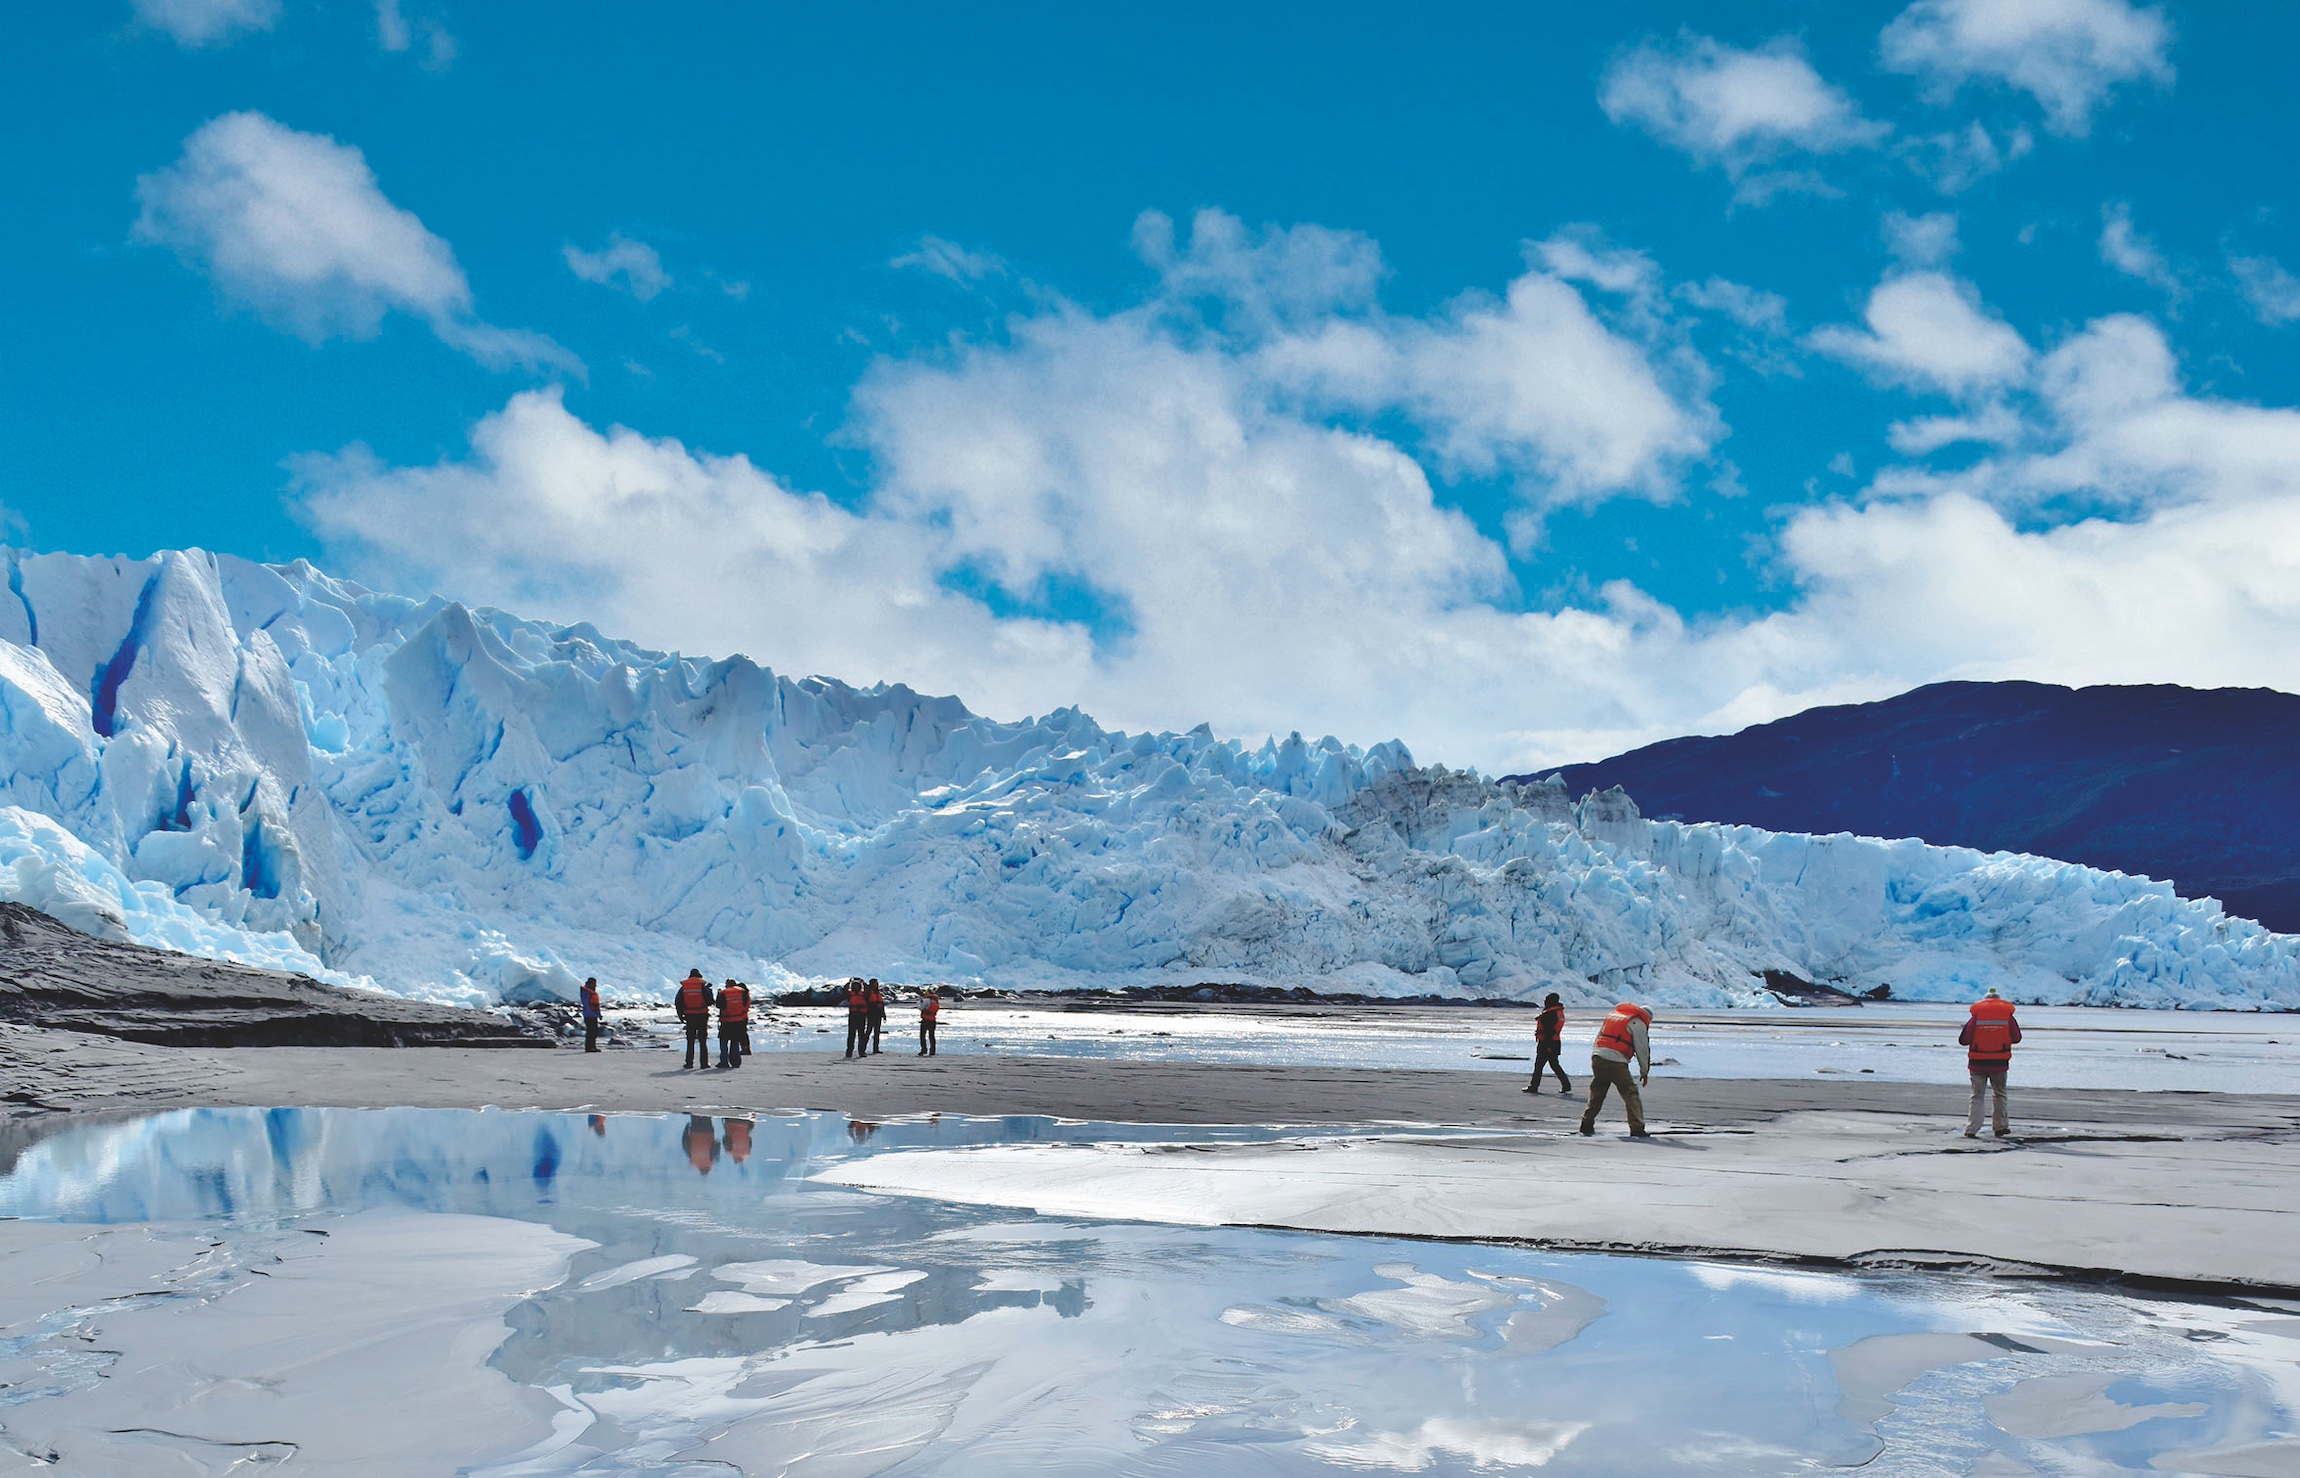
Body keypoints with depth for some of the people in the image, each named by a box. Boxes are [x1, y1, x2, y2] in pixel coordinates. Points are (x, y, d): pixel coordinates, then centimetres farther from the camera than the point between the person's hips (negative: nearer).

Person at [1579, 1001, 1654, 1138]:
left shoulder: (1613, 1015, 24)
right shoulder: (1638, 1023, 3)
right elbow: (1642, 1050, 4)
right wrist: (1644, 1072, 13)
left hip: (1597, 1056, 6)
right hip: (1615, 1061, -6)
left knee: (1596, 1093, 19)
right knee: (1630, 1093, -2)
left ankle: (1586, 1124, 22)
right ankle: (1637, 1128, -8)